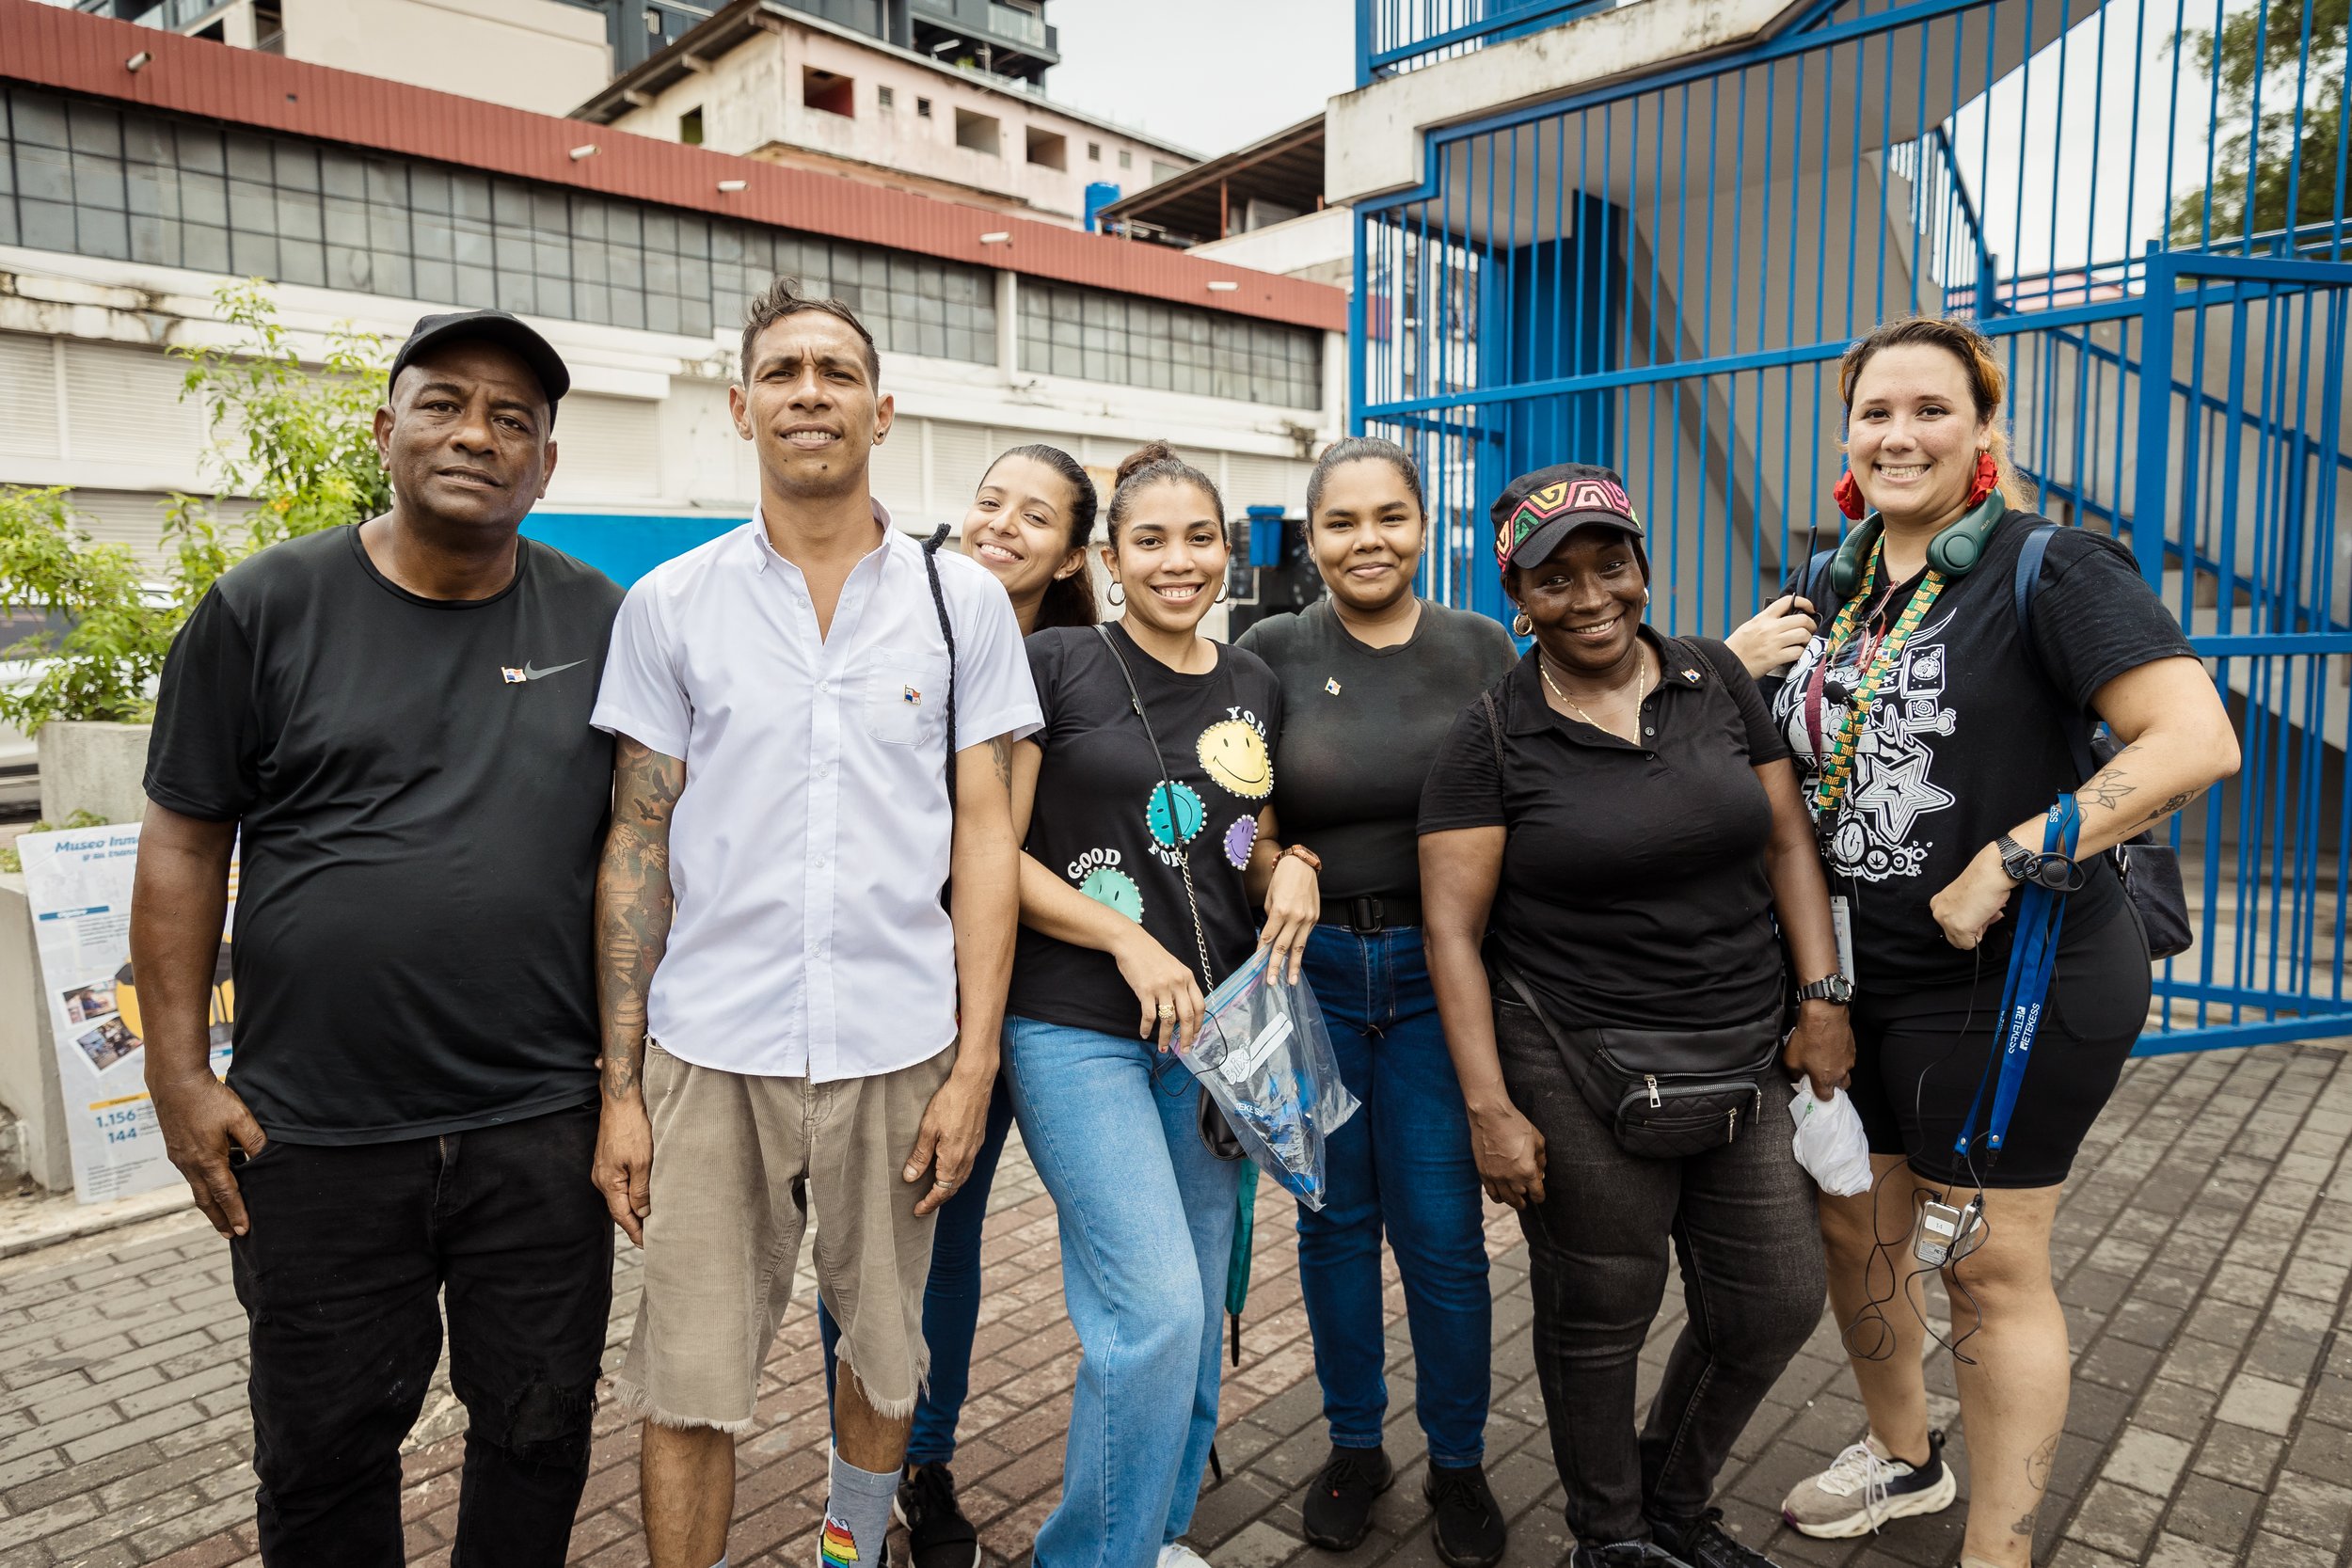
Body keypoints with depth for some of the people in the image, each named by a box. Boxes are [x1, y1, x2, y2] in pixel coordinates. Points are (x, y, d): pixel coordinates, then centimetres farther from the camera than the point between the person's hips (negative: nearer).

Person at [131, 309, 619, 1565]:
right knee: (326, 1442, 17)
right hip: (315, 1133, 0)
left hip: (542, 1126, 1)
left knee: (540, 1426, 16)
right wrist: (179, 1077, -2)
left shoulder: (603, 625, 1)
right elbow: (183, 847, 1)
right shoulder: (265, 609, -2)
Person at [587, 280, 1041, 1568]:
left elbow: (983, 833, 1)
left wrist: (973, 1064, -4)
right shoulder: (669, 606, 1)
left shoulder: (961, 601, 1)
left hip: (898, 1051, 1)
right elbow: (636, 846, 2)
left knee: (884, 1355, 17)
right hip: (709, 1055, 0)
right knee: (686, 1386, 7)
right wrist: (619, 1087, -1)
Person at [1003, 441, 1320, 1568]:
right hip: (1079, 1030, -5)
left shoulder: (1253, 686, 9)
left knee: (1195, 1315, 14)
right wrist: (1127, 938, -15)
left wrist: (1288, 867, -4)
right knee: (1158, 1307, -12)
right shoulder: (1056, 665, -6)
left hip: (1210, 1029, 6)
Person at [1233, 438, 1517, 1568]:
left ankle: (1458, 1464, 29)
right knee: (1334, 1218, 13)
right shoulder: (1270, 653, 0)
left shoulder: (1484, 649, 2)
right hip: (1310, 969, 0)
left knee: (1442, 1231, 5)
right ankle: (1354, 1446, 34)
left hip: (1439, 971, 0)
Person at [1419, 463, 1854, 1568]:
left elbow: (1786, 841, 8)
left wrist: (1824, 997, 0)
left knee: (1776, 1302, 13)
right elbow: (1451, 928, -10)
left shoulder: (1716, 679, 4)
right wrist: (1490, 1109, -14)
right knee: (1598, 1320, 11)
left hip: (1745, 1062, 5)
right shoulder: (1492, 738, -8)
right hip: (1581, 1079, -4)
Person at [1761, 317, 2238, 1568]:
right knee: (1852, 1227, 18)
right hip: (1856, 975, 7)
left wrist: (2006, 863, -24)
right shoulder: (1839, 590, 8)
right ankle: (1903, 1455, 44)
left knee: (1987, 1266, 5)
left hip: (2011, 982, -7)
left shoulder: (2049, 568, -13)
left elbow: (2196, 740, -22)